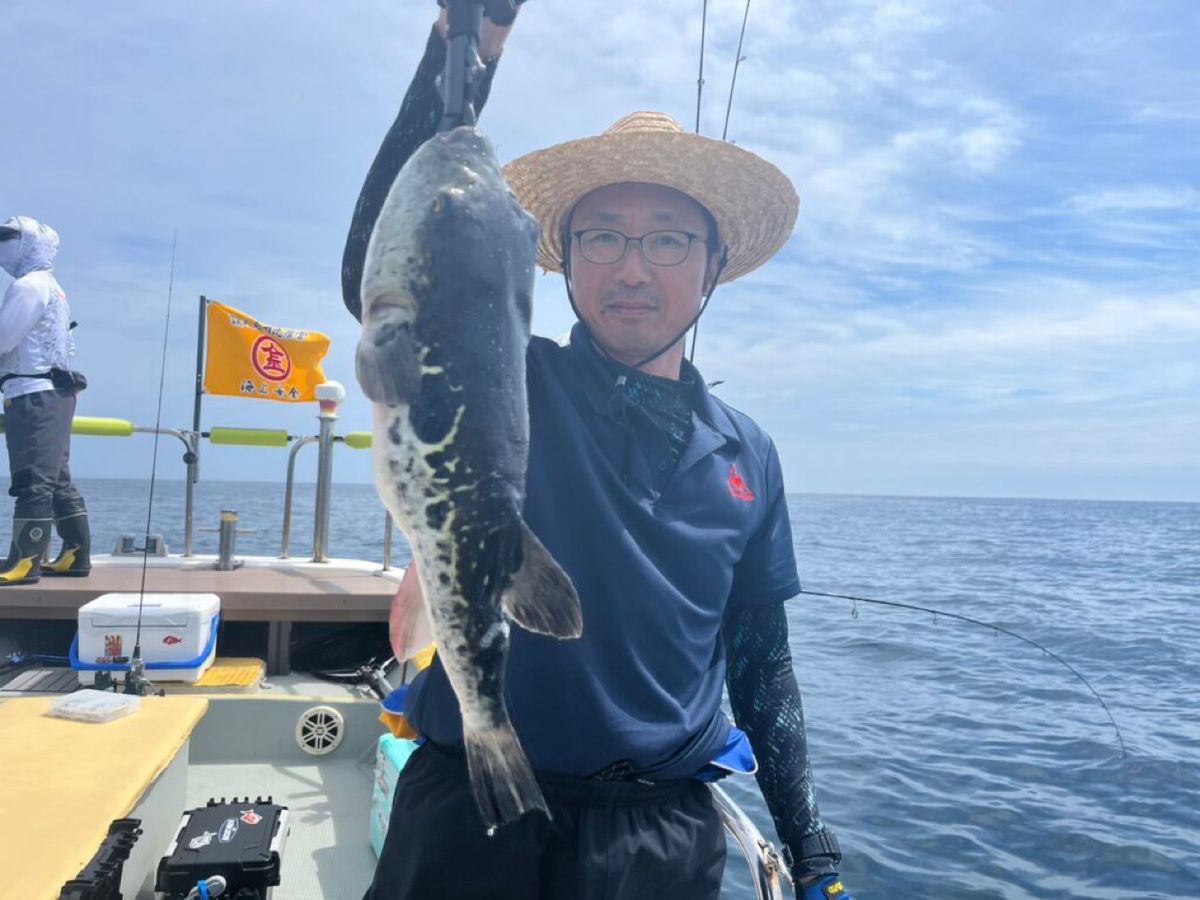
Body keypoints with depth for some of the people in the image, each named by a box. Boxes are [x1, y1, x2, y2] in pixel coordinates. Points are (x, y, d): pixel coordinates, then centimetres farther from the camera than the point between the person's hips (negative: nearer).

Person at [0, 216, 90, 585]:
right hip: (56, 392, 10)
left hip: (32, 394, -10)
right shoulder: (52, 287, 22)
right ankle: (75, 556, 12)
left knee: (32, 480, -10)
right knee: (57, 479, 10)